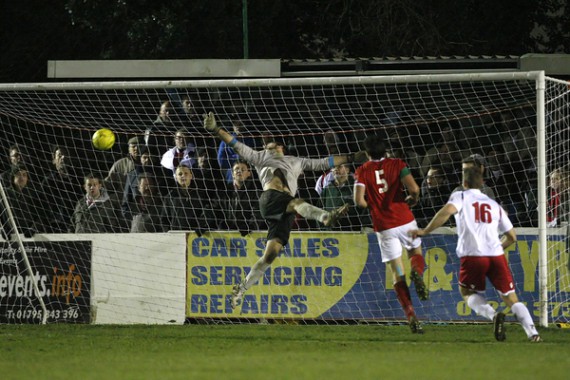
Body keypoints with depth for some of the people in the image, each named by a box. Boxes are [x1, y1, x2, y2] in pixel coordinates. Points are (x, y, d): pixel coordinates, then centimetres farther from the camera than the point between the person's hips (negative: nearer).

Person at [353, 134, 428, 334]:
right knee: (416, 253, 24)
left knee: (397, 273, 4)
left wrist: (371, 206, 12)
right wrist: (412, 199, 10)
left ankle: (411, 315, -9)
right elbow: (414, 188, -13)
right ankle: (417, 273, -13)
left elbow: (359, 200, -10)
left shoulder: (362, 171, 3)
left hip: (384, 227, 0)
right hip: (405, 220, 0)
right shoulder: (397, 164, 1)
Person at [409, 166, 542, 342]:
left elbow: (448, 210, -11)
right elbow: (511, 236, 25)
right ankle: (532, 332, -14)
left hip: (472, 255, -3)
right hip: (496, 255, 3)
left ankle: (493, 315, -11)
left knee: (468, 292, 19)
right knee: (511, 298, 8)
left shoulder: (461, 196, 11)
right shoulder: (494, 204, 24)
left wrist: (425, 231, -6)